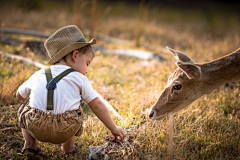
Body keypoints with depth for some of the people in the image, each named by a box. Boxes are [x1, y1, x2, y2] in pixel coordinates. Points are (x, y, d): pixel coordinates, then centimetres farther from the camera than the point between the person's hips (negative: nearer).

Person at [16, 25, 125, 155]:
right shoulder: (79, 79, 9)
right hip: (65, 132, -1)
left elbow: (20, 95, 31)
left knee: (24, 108, 32)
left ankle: (30, 144, 23)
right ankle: (68, 146, 24)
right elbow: (97, 105, 10)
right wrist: (113, 128, 20)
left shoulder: (38, 75, 17)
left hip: (35, 128, 1)